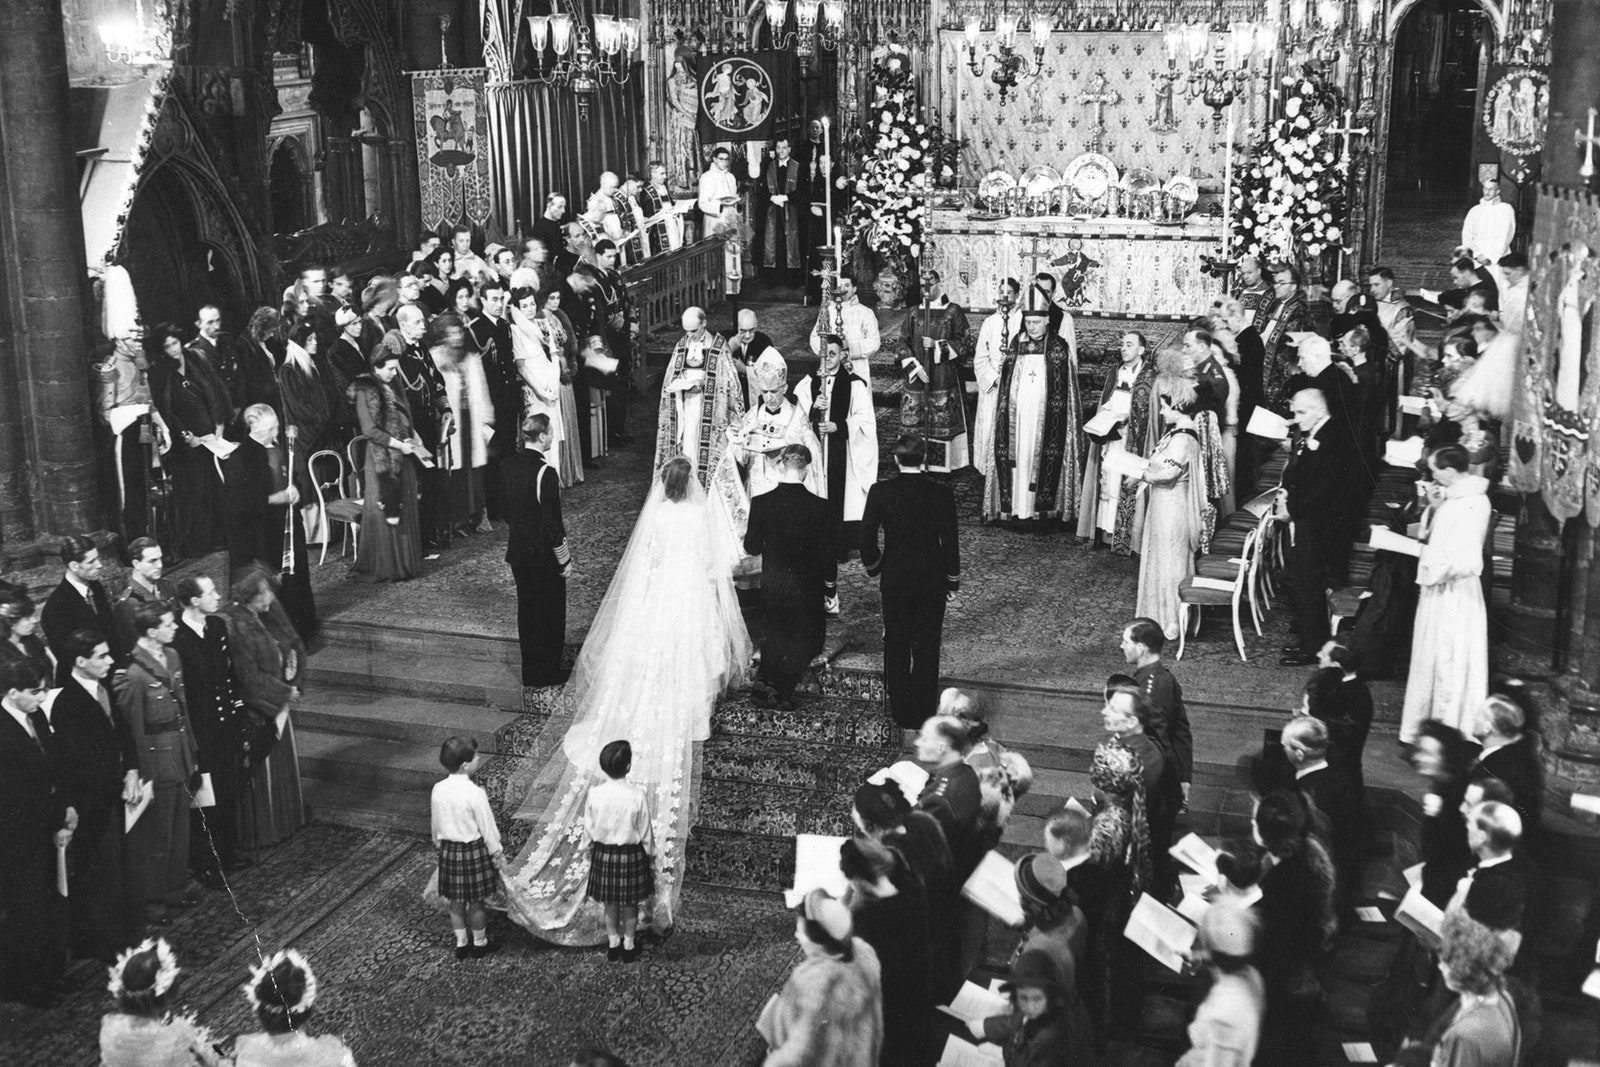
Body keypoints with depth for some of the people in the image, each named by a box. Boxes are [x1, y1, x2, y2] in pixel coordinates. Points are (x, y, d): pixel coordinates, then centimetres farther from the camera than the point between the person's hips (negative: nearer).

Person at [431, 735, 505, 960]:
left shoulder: (438, 789, -6)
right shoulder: (475, 793, -23)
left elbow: (436, 822, 7)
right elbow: (487, 826, -14)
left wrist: (438, 843, 23)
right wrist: (497, 852, -1)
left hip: (448, 850, 5)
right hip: (474, 849, -5)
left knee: (456, 901, 17)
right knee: (476, 902, 11)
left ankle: (461, 944, 30)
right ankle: (480, 943, 26)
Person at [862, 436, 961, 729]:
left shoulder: (880, 492, -10)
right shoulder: (942, 494, -12)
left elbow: (867, 538, -6)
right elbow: (950, 542, -8)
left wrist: (874, 568, 12)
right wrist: (953, 581, 5)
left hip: (894, 580, 1)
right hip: (932, 580, 0)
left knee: (896, 646, 13)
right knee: (927, 647, 11)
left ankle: (900, 713, 19)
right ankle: (922, 713, 16)